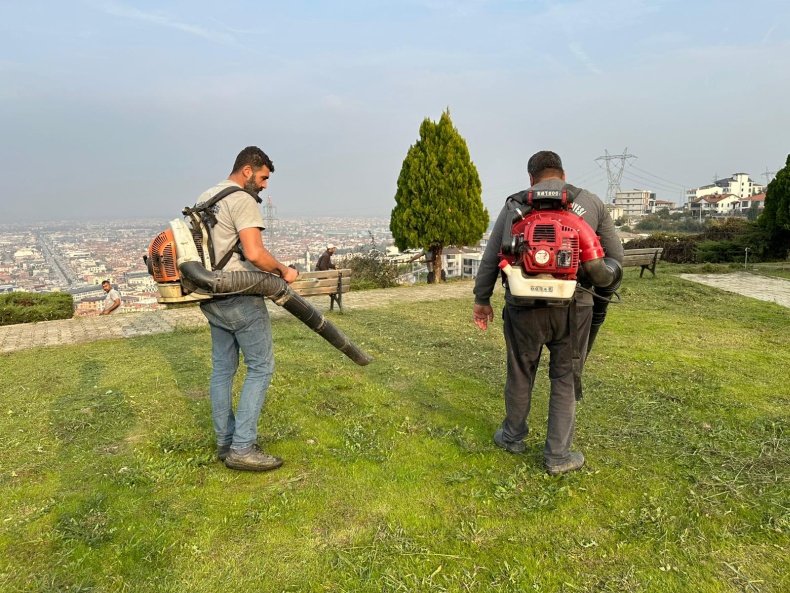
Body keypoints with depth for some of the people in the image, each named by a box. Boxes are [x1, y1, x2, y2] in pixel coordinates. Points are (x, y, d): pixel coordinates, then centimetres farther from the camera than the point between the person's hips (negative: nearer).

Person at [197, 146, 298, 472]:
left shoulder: (204, 198, 16)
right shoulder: (242, 200, -13)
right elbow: (254, 253, -24)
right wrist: (283, 270, -9)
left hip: (211, 298, 9)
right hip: (240, 298, -9)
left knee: (222, 368, 13)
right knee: (260, 367, -2)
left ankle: (225, 443, 22)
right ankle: (242, 448, 0)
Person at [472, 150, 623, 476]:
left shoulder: (515, 203, 5)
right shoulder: (592, 202, 9)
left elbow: (491, 257, 3)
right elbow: (615, 256, 11)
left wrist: (482, 299, 11)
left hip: (524, 305, 0)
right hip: (574, 307, 0)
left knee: (520, 374, 17)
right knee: (565, 380, 13)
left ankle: (513, 437, 36)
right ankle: (558, 455, 21)